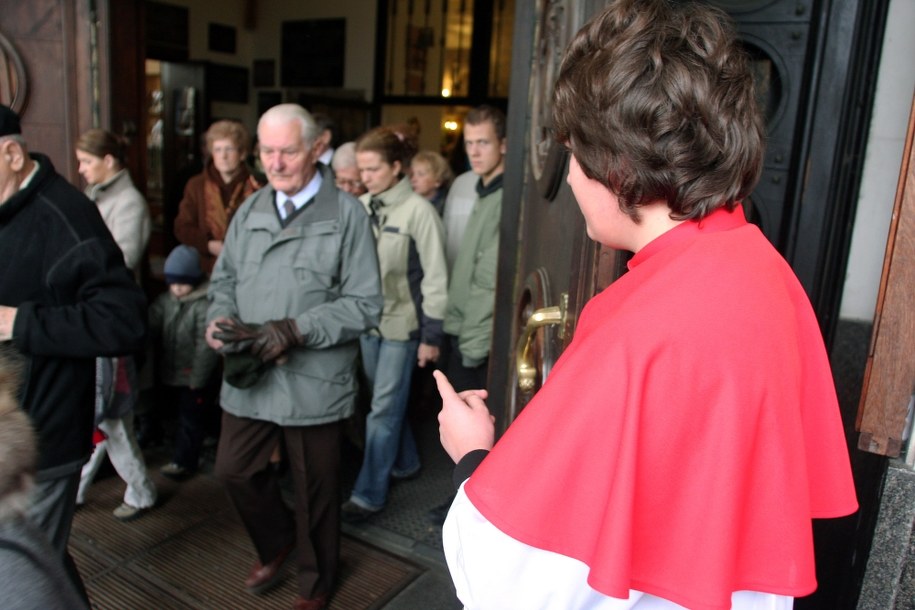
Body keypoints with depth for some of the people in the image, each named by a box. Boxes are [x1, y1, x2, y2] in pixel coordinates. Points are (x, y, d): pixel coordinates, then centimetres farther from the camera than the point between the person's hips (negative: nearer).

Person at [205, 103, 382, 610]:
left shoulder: (346, 213, -9)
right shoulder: (250, 211, 9)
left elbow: (364, 305, -13)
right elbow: (224, 279, 15)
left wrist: (294, 330, -22)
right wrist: (220, 319, -7)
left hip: (314, 380, -5)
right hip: (249, 375, 5)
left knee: (315, 489, 12)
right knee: (234, 470, 15)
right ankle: (276, 544, 46)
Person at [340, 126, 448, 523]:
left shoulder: (418, 210, -12)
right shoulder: (361, 206, 1)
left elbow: (435, 277, -10)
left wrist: (431, 336, -10)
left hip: (401, 324, -5)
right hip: (369, 320, 5)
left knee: (384, 409, 0)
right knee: (388, 402, 17)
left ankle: (369, 494, 11)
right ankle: (405, 462, 37)